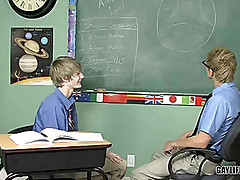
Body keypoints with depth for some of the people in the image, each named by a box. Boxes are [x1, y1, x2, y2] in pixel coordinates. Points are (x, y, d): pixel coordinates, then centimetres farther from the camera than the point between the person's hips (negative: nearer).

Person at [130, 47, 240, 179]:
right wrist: (189, 134, 14)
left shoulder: (219, 99, -28)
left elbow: (202, 141, -28)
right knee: (157, 155, 30)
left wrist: (174, 143, -11)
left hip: (202, 161, -11)